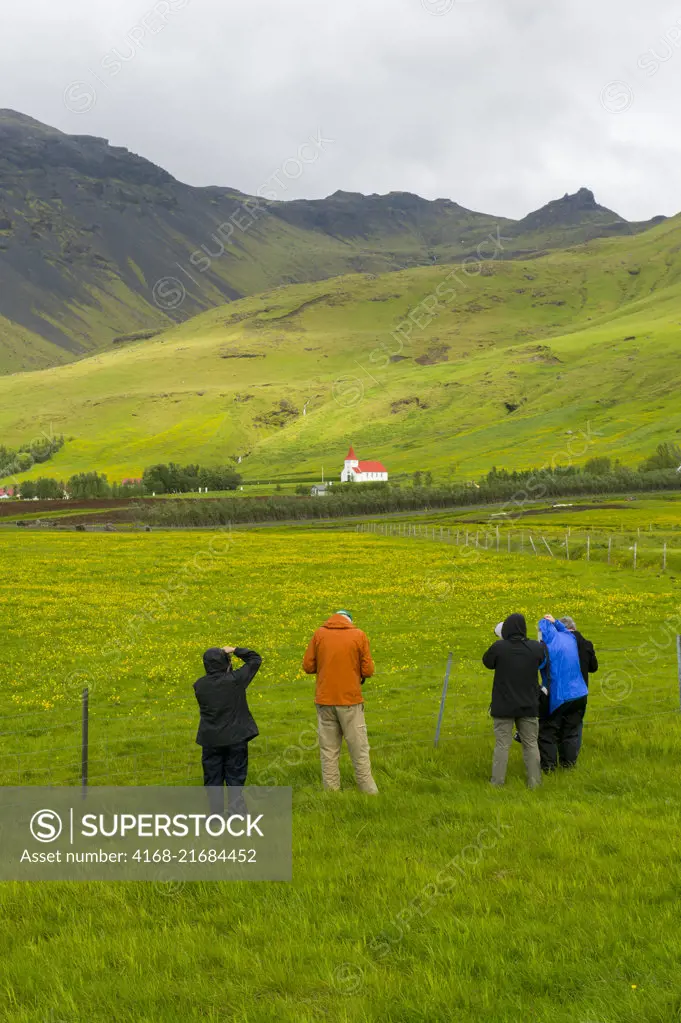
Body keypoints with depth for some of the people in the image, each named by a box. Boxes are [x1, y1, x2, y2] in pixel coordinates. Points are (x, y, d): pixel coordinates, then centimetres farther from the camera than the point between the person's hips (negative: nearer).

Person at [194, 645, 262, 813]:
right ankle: (238, 810, 13)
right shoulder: (235, 679, -15)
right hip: (236, 738, -2)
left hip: (211, 741, 2)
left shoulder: (199, 686, -7)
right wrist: (235, 650, 2)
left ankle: (216, 814, 12)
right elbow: (255, 659, -5)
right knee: (236, 777, 10)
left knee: (213, 778, 11)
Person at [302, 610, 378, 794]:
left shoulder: (319, 634, 0)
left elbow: (308, 666, 2)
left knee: (328, 749, 7)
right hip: (350, 700, -1)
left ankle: (331, 789, 8)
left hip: (325, 699, 1)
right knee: (359, 748, 6)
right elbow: (368, 670, -4)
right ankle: (368, 790, 8)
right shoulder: (359, 635, -3)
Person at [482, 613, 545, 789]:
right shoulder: (535, 648, -8)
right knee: (531, 744, 12)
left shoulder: (499, 647, -17)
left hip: (504, 705, -2)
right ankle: (534, 782, 15)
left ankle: (497, 782, 6)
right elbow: (543, 661, 13)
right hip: (528, 706, 2)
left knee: (502, 745, 5)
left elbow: (487, 662, 1)